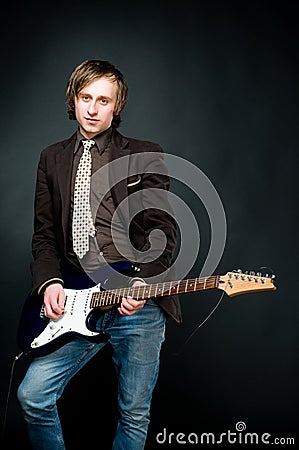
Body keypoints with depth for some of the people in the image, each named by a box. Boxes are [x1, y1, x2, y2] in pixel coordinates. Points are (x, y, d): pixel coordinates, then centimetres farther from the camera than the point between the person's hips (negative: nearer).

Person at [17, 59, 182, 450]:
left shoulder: (146, 156, 5)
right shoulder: (52, 158, 14)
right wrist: (49, 283, -5)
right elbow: (44, 233, 12)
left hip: (137, 301, -2)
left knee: (135, 413, 5)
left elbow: (163, 229, -1)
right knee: (32, 395, -7)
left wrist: (144, 282, -16)